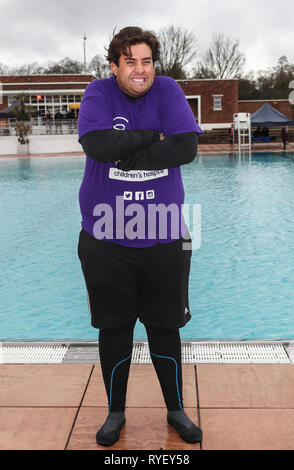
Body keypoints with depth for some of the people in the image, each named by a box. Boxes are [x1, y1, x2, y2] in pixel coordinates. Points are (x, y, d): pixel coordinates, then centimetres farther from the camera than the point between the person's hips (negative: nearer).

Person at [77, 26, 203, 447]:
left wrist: (126, 156, -14)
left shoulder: (168, 90, 1)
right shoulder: (99, 92, -1)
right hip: (106, 239, 0)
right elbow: (97, 144, -20)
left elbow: (186, 147, -14)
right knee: (114, 328, 11)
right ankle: (115, 412, 31)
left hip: (163, 238, 1)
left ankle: (176, 410, 32)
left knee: (165, 327, 12)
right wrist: (153, 136, -13)